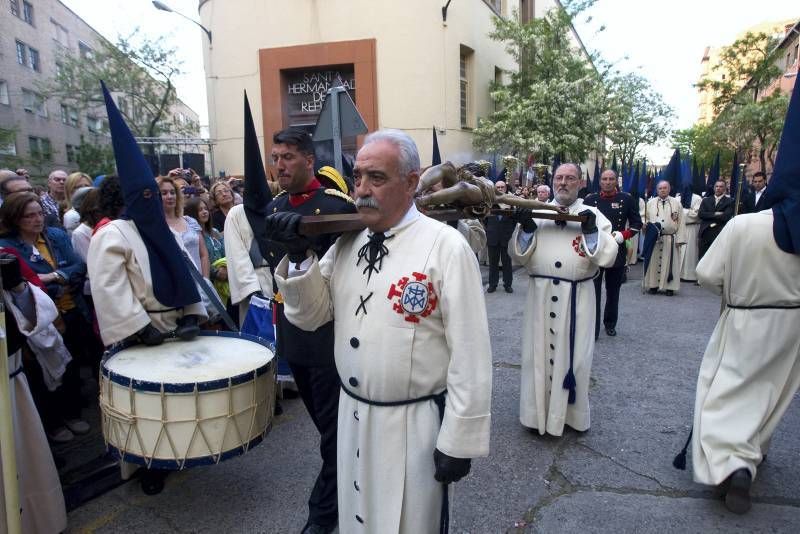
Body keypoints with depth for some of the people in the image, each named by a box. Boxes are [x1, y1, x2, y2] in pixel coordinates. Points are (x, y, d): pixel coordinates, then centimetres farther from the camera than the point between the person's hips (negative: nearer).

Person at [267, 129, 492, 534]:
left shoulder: (445, 246, -16)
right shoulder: (347, 243, 3)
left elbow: (470, 352, -16)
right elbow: (310, 316, 4)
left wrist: (460, 439, -12)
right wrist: (299, 256, -12)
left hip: (415, 424, -5)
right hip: (352, 417, 6)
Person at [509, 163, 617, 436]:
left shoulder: (592, 215, 5)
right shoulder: (537, 212, 7)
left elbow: (609, 256, -4)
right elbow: (518, 255, 2)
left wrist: (592, 231, -17)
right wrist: (526, 228, -14)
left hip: (576, 297, -1)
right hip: (541, 295, 1)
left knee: (572, 354, 7)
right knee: (540, 353, 8)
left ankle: (571, 413, 24)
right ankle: (538, 411, 22)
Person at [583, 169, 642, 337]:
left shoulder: (627, 200, 2)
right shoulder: (590, 199, 1)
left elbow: (637, 224, 4)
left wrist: (623, 235, -13)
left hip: (617, 252, 1)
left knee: (613, 291, 13)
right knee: (593, 290, -3)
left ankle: (610, 324, 31)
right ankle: (593, 328, 2)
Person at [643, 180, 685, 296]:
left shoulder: (676, 203, 6)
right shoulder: (650, 203, 9)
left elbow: (680, 222, 2)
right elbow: (645, 218, 9)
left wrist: (679, 239, -5)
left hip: (670, 238, -1)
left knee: (669, 262, 2)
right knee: (654, 261, 3)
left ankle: (669, 287, 8)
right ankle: (653, 285, 11)